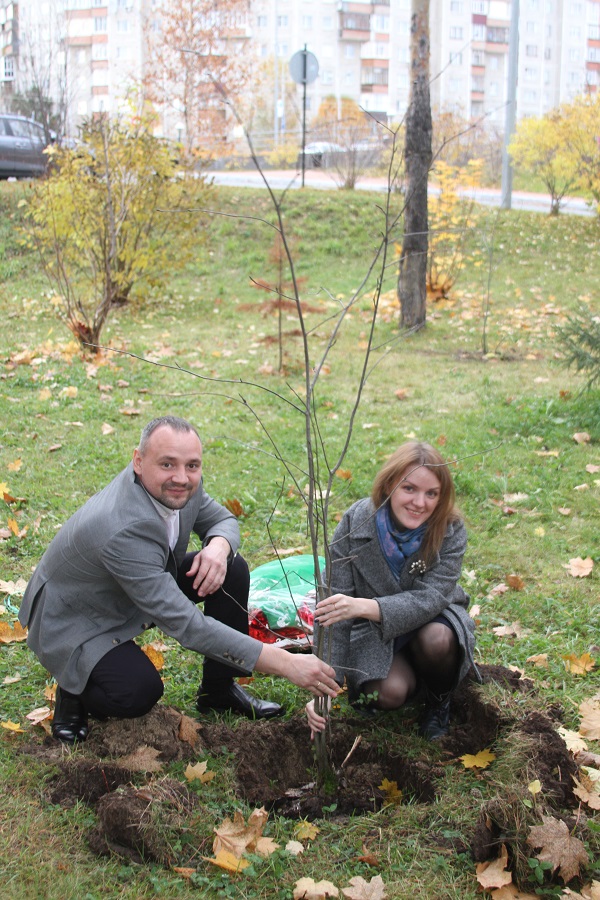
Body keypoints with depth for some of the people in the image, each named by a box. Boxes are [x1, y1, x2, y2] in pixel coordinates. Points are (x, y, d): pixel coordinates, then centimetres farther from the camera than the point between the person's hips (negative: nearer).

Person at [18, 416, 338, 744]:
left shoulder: (179, 486, -16)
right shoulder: (122, 529, -40)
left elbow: (223, 520, 4)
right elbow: (186, 624, -40)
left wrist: (219, 547, -24)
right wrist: (284, 663, -42)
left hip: (142, 588, 8)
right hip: (75, 622, -8)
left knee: (232, 570, -8)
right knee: (138, 692, -33)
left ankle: (219, 689, 8)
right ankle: (74, 689, 1)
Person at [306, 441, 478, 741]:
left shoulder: (450, 531, -20)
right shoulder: (355, 524, -21)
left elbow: (429, 599, -30)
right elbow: (333, 610, -20)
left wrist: (365, 606, -48)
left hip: (431, 618, 1)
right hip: (372, 632, -1)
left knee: (437, 640, -34)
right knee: (388, 693, -30)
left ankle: (439, 699, 0)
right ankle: (412, 676, 8)